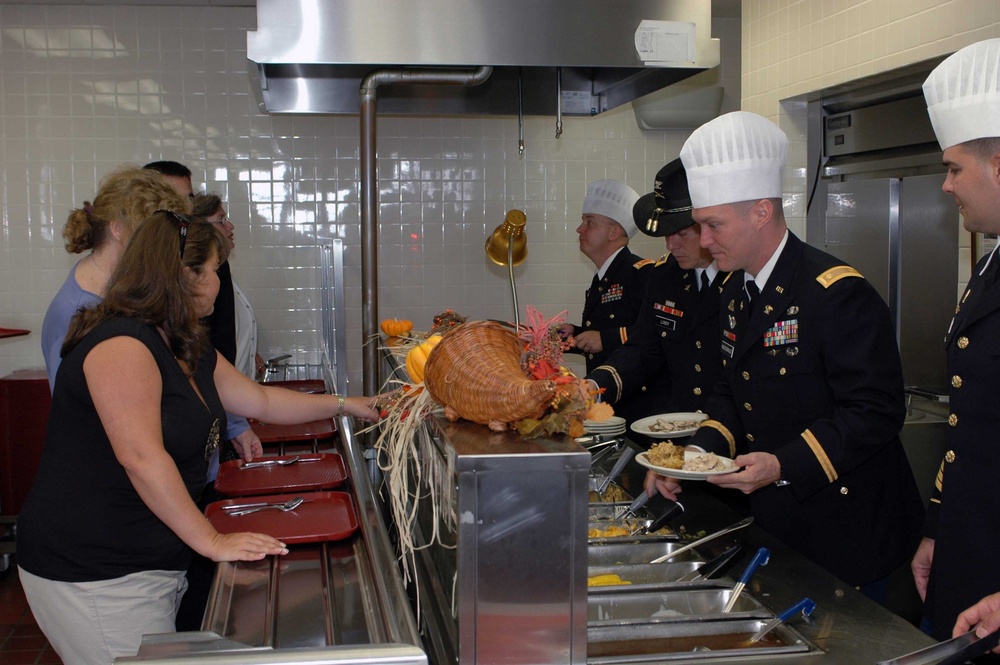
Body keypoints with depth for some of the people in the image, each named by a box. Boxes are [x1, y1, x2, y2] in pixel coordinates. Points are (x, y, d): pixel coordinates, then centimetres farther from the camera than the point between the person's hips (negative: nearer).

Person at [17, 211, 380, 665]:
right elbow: (141, 457, -26)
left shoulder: (191, 352, 13)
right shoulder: (121, 345, -20)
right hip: (93, 574, -10)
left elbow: (263, 401, 25)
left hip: (152, 564, 10)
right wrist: (213, 541, -23)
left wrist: (344, 404, 26)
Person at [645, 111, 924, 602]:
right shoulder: (735, 292, 8)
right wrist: (697, 452, -2)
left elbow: (877, 412, -22)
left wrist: (785, 465, -28)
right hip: (773, 524, 8)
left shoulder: (837, 292, -20)